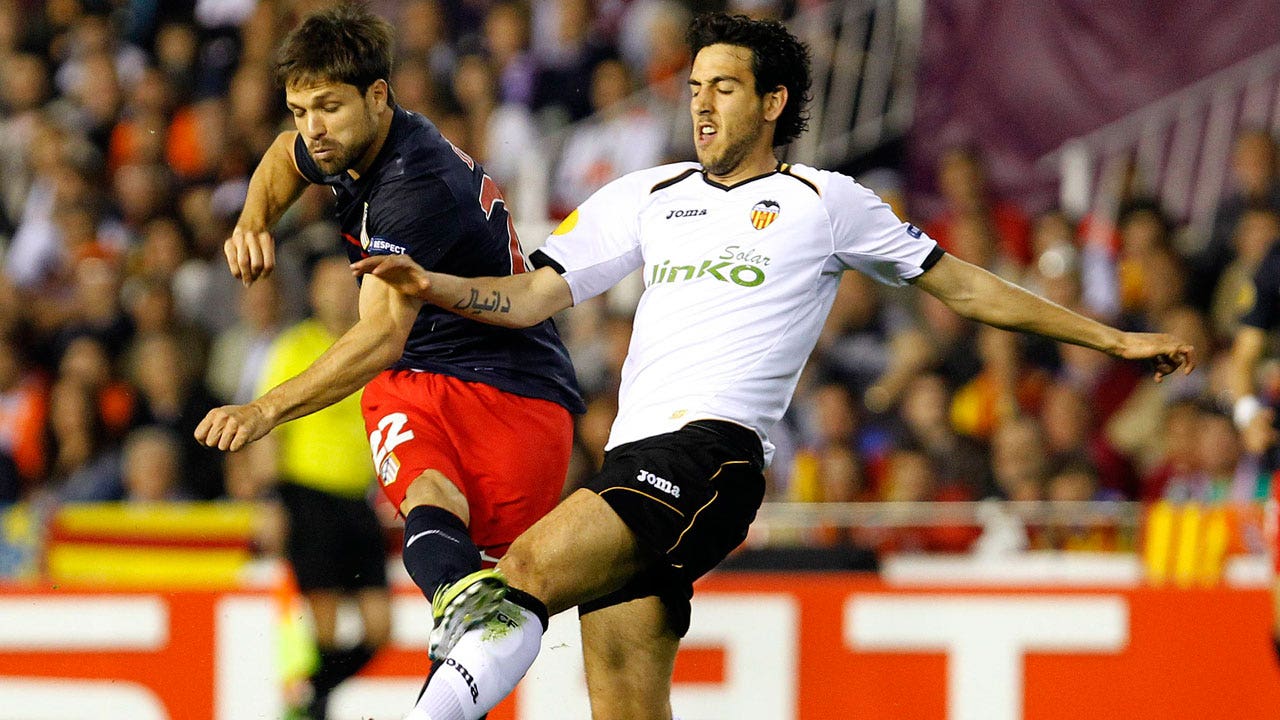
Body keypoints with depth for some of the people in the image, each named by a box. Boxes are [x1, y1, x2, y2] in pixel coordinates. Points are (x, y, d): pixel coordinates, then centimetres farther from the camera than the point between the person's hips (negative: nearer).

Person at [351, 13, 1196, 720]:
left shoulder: (823, 203, 12)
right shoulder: (648, 197, 23)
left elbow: (963, 285, 18)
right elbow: (533, 296, 20)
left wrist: (1113, 339, 18)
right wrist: (430, 285, 1)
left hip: (714, 448, -5)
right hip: (632, 457, 5)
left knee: (530, 568, -27)